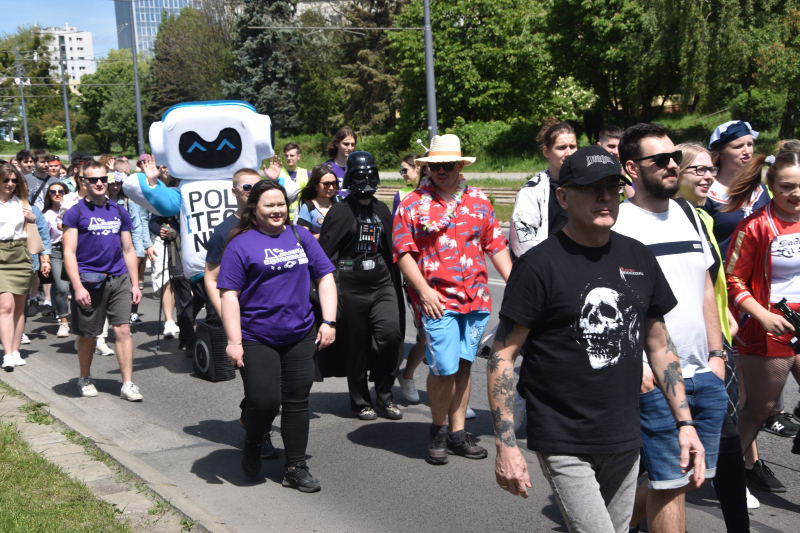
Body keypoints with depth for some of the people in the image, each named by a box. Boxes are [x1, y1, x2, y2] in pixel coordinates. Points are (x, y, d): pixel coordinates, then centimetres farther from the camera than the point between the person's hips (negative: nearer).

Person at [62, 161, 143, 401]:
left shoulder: (119, 212, 11)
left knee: (123, 330, -5)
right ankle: (85, 378, 30)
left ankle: (127, 384, -2)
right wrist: (77, 286, -14)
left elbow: (128, 250, 15)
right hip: (89, 281, -3)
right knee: (88, 335, 9)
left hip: (119, 279, 3)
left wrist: (135, 284, 9)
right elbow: (69, 252, -6)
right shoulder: (76, 212, -2)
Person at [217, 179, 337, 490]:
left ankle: (296, 468, 18)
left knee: (297, 402, 6)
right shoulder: (241, 244, -3)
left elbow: (325, 277, 11)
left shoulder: (300, 236, 9)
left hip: (300, 336, 4)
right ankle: (252, 445, 23)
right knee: (264, 402, -9)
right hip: (257, 340, -4)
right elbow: (229, 294, -8)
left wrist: (329, 321, 2)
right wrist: (234, 341, -14)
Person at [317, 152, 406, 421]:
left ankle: (384, 395, 7)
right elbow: (324, 252, -6)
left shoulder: (381, 209, 12)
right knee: (356, 347, 4)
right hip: (351, 286, -4)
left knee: (391, 334, -12)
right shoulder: (340, 211, -5)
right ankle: (360, 401, 22)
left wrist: (395, 282, 18)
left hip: (381, 283, 4)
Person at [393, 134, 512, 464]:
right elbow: (403, 253, -4)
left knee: (463, 364, 9)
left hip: (476, 298, 4)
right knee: (444, 368, -7)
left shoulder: (479, 201, 12)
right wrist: (424, 290, -14)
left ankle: (458, 432, 19)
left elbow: (496, 246, 14)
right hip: (436, 300, -4)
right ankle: (437, 430, 14)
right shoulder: (412, 204, 0)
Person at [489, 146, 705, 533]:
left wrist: (685, 422, 9)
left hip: (625, 443, 6)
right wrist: (506, 445, -15)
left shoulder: (638, 257, 7)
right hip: (564, 446, -6)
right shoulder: (539, 265, -11)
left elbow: (659, 344, 15)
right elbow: (502, 356, -10)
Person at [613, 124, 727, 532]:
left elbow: (706, 288, 17)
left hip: (704, 374, 7)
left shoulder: (688, 215, 11)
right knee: (671, 482, -1)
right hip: (654, 380, -7)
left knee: (695, 476, 15)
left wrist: (716, 353, 11)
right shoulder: (615, 223, -10)